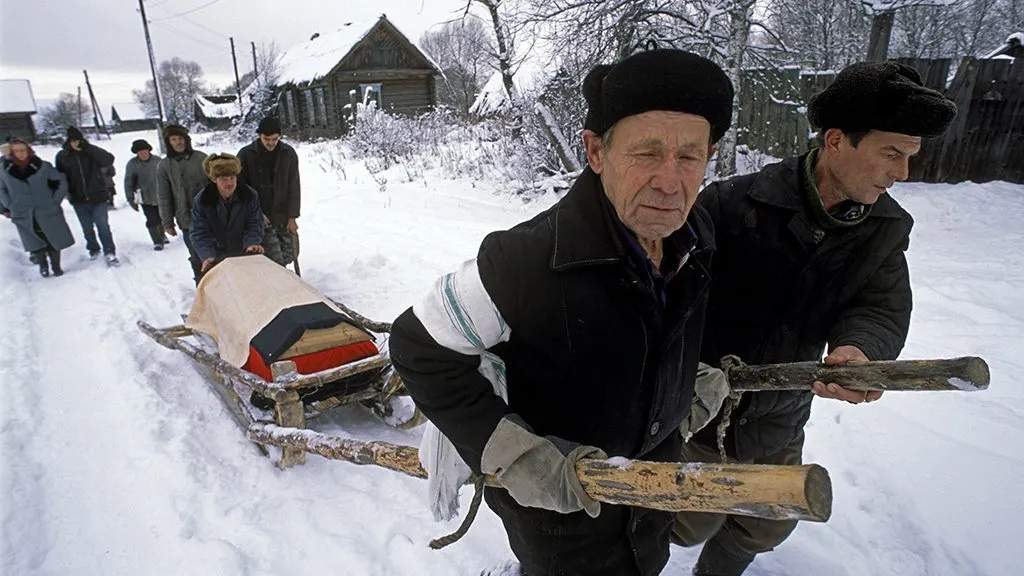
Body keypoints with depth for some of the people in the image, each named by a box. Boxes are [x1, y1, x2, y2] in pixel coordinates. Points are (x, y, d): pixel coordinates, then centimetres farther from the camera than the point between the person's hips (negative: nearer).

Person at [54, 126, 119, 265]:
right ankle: (93, 249, 32)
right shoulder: (62, 156, 0)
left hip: (98, 197, -3)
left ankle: (110, 253, -5)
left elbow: (109, 160, -21)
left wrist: (89, 148, -27)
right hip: (79, 199, 3)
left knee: (102, 225, -8)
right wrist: (68, 191, -4)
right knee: (87, 228, 14)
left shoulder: (92, 151, -5)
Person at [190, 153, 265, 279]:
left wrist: (252, 244, -36)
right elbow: (200, 233, -18)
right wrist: (207, 256, -35)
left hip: (245, 254, 0)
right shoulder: (201, 200, -17)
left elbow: (255, 225, -15)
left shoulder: (250, 196, -15)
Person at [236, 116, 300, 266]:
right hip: (262, 220, -3)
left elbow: (294, 187, 1)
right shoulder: (246, 154, -6)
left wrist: (292, 217, -4)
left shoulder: (289, 153, 0)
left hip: (284, 219, 3)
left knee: (288, 255, 7)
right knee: (276, 259, -9)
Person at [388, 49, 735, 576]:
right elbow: (420, 348, -27)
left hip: (657, 467, 7)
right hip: (557, 499, -7)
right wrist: (517, 457, -29)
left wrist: (699, 376, 7)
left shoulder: (695, 233, -13)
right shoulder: (526, 260, -37)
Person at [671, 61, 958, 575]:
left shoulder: (887, 229, -3)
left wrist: (857, 348, -35)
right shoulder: (730, 205, -23)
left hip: (778, 426, 5)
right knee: (694, 526, 14)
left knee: (768, 529, 24)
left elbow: (884, 309, -12)